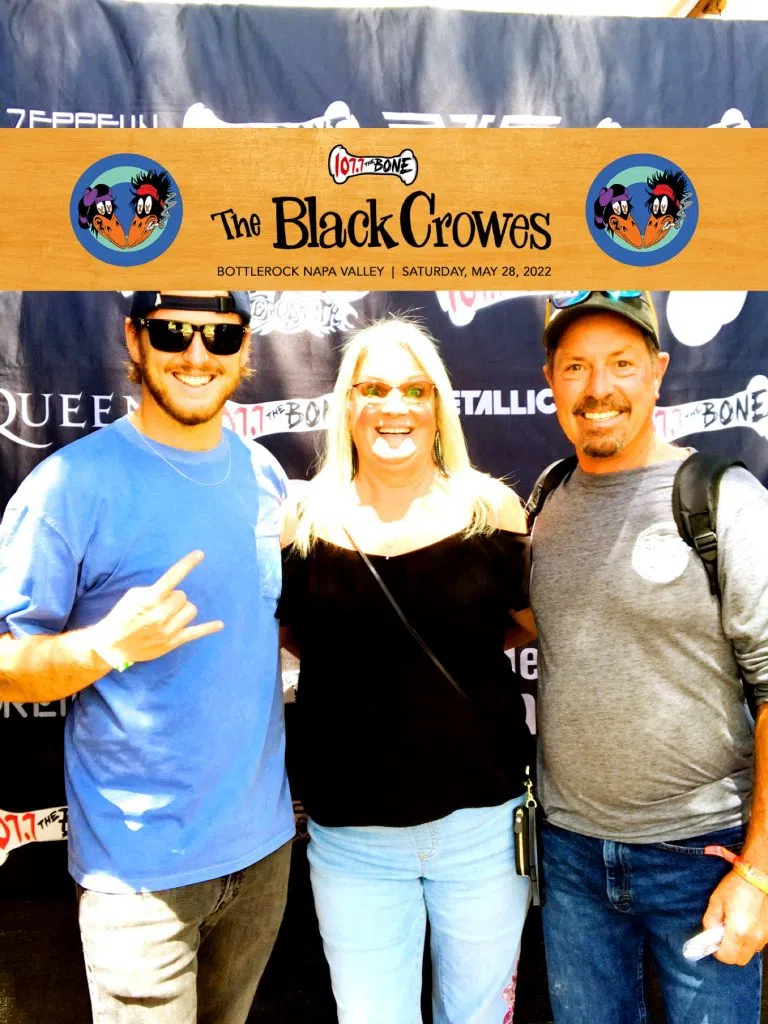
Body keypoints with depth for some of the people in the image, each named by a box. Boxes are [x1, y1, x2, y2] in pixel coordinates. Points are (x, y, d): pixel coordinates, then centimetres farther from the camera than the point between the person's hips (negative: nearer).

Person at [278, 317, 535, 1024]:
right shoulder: (305, 520, -6)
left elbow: (542, 624, 7)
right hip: (351, 836, 0)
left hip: (483, 822, 1)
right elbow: (292, 634, 6)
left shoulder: (491, 509, -6)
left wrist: (458, 635, -3)